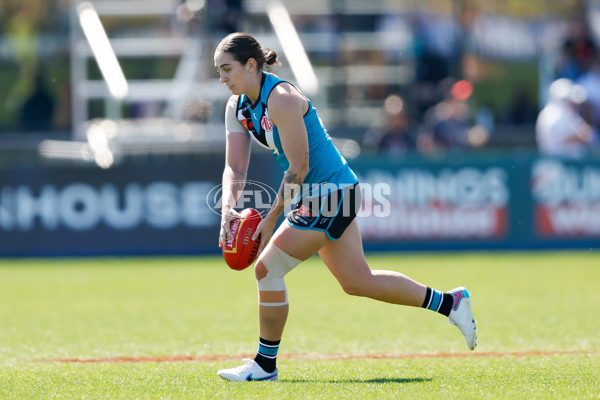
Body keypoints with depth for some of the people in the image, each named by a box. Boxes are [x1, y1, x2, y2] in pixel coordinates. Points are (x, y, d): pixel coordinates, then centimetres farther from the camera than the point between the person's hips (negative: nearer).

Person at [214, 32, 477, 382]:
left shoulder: (281, 98, -23)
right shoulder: (237, 107, 4)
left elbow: (298, 167, -22)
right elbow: (235, 169, 2)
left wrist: (271, 218, -19)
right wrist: (228, 209, -17)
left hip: (330, 194, -10)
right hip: (322, 195, 10)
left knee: (267, 268, -10)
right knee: (358, 282, 16)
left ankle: (265, 364, 3)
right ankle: (450, 303, 28)